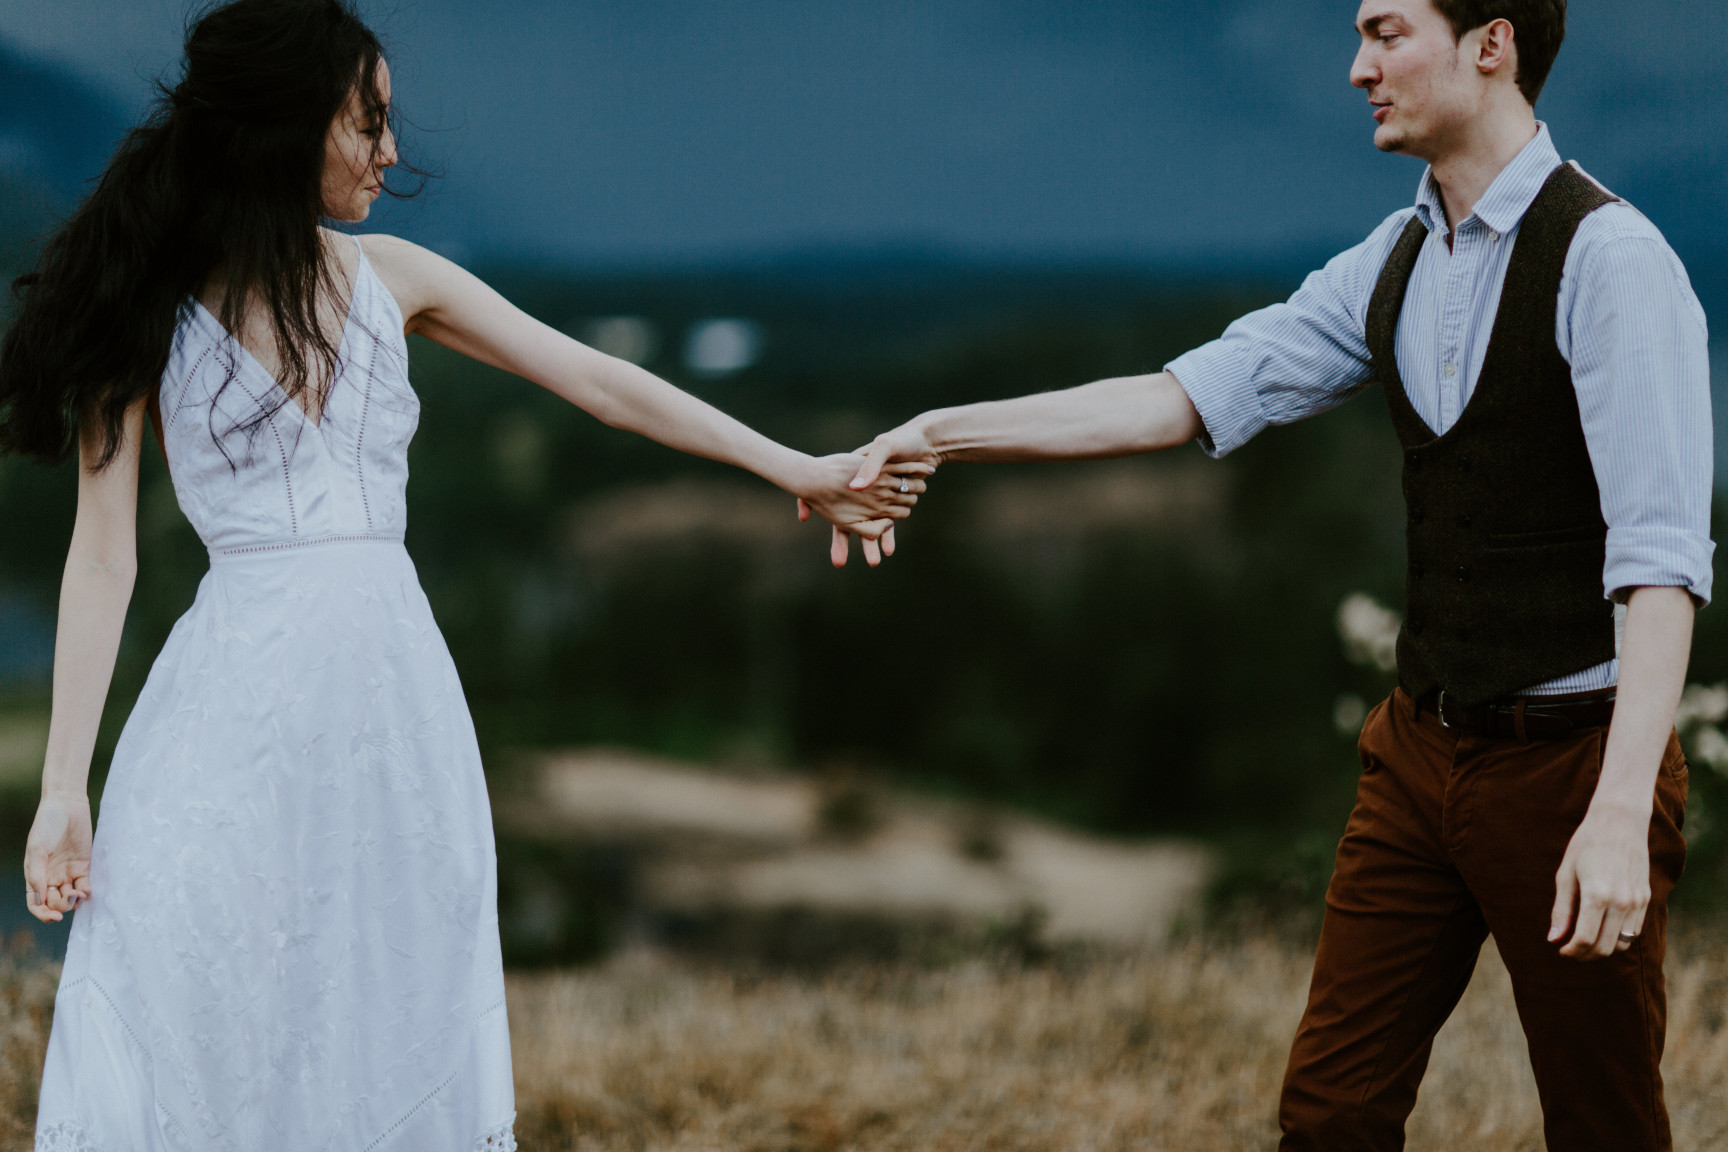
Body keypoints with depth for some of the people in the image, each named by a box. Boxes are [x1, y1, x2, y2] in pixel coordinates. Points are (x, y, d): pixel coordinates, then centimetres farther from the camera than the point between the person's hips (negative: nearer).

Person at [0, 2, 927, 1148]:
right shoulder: (148, 312, -2)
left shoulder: (388, 278, 10)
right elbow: (103, 557, -3)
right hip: (233, 704, -4)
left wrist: (804, 473, 10)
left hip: (394, 693, 4)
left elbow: (603, 385, 12)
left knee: (395, 1046, 6)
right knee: (197, 1047, -4)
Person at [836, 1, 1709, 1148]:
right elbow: (1187, 398, 6)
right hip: (1421, 750, 7)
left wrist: (1621, 812, -31)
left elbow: (1662, 559, -22)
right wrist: (939, 434, -1)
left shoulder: (1610, 260, -15)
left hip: (1571, 758, -7)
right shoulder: (1395, 265, 9)